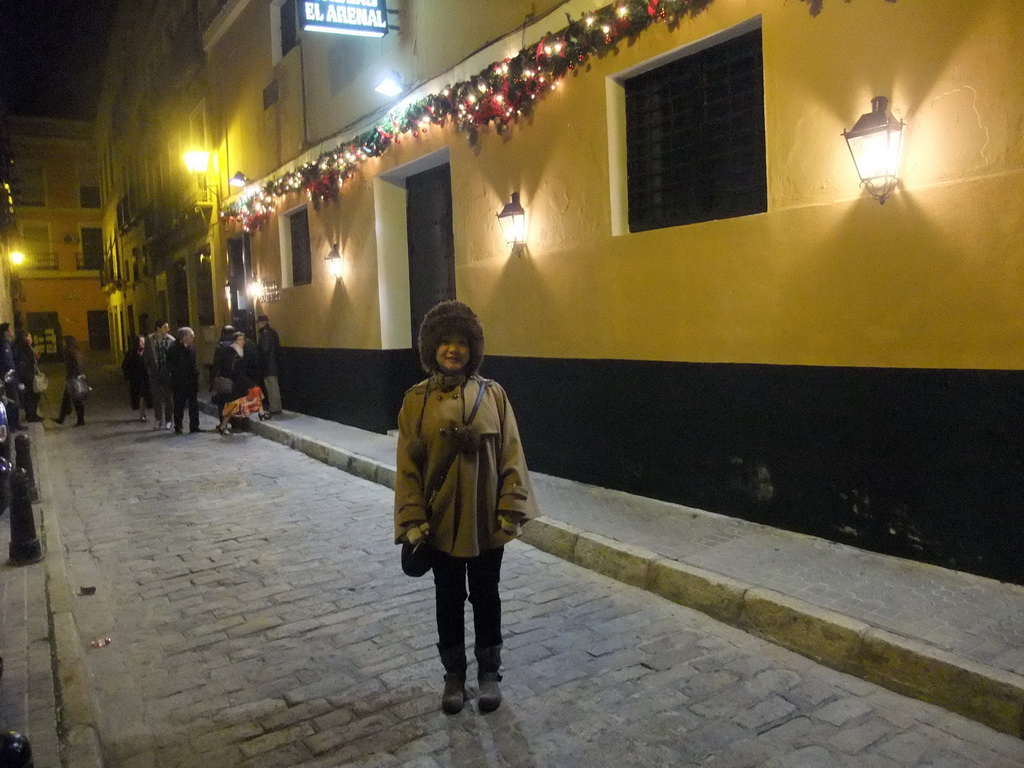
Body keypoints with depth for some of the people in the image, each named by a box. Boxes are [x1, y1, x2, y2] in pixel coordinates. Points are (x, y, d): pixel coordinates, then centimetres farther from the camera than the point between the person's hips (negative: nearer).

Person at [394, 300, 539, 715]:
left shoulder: (493, 395, -6)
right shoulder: (416, 399, -5)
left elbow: (511, 456, -4)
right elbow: (408, 465, -4)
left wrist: (511, 511, -9)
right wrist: (412, 520, -9)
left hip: (485, 521, 0)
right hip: (440, 521, 1)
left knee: (485, 597, 14)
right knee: (448, 600, 15)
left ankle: (489, 673, 33)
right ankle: (454, 675, 33)